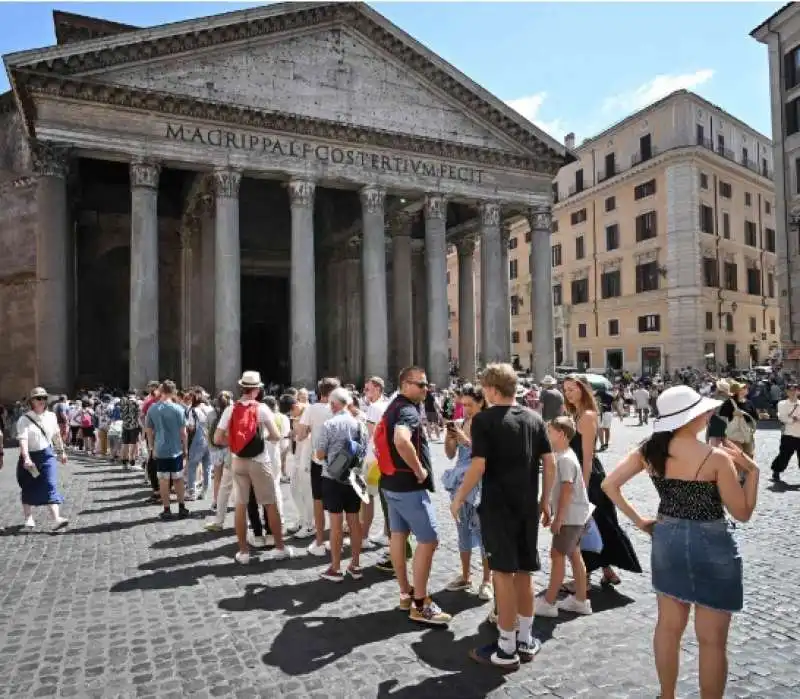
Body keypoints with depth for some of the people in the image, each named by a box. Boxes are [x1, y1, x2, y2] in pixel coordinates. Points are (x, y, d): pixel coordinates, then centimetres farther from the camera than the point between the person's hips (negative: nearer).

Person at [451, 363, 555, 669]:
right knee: (524, 572, 16)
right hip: (528, 506, 6)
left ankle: (506, 650, 13)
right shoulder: (534, 418, 5)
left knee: (504, 574, 3)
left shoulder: (484, 419, -12)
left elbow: (478, 466, -18)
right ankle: (526, 641, 27)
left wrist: (458, 499, -6)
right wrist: (545, 500, 14)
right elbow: (550, 463, 5)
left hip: (497, 507, -5)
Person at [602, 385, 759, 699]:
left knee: (668, 627, 20)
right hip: (711, 545, -5)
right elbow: (743, 513, -10)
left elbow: (609, 485, -6)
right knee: (712, 641, 10)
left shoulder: (650, 450, -5)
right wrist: (752, 470, -3)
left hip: (667, 540, 5)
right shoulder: (717, 458, -19)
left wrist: (638, 520, 2)